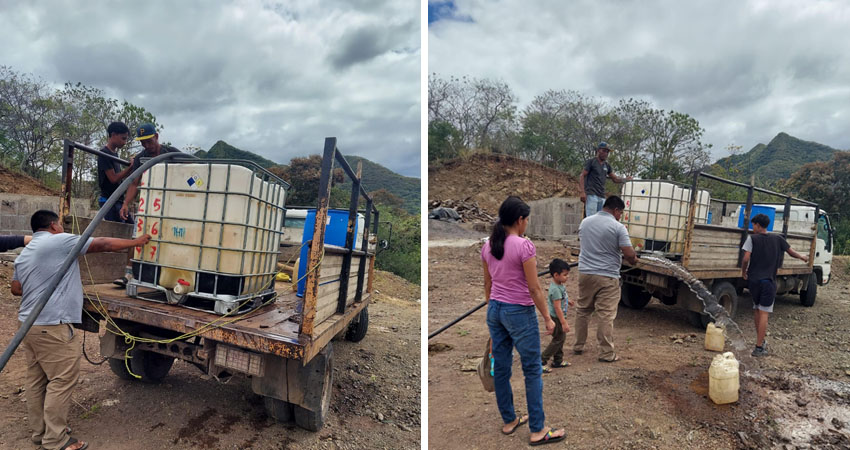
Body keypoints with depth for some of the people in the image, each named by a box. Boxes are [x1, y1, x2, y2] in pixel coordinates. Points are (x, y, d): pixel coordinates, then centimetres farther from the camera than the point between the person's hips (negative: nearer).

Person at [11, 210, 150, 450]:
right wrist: (136, 241, -1)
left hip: (29, 324, 10)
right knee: (61, 381, -3)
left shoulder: (24, 254, 17)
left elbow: (16, 289, 23)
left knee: (36, 380, 15)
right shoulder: (60, 241, -10)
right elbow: (104, 244, -10)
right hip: (51, 327, -10)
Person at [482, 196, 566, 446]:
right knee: (533, 371, 6)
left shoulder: (488, 246, 3)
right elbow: (534, 289, -16)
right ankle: (538, 431, 15)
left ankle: (509, 421, 29)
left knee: (500, 368, 15)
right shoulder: (524, 245, -18)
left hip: (495, 311, 7)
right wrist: (547, 318, -5)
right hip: (519, 313, -7)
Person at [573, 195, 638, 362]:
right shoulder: (618, 227, -11)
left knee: (582, 311, 16)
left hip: (585, 273, 5)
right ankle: (606, 353, 7)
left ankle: (578, 346, 25)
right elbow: (629, 254, -13)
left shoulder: (585, 222, 7)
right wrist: (634, 259, 9)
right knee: (606, 315, 1)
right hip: (607, 277, -5)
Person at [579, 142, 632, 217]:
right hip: (591, 195, -7)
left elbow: (615, 179, 25)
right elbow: (582, 176, -4)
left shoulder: (607, 166, 20)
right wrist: (582, 192, -16)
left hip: (602, 197, 7)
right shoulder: (591, 162, 2)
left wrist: (625, 180, 6)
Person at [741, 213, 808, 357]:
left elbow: (746, 258, -12)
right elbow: (791, 252, 19)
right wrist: (802, 257, 41)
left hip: (753, 280, 0)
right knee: (763, 314, -2)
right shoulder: (778, 239, 5)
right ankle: (759, 348, -4)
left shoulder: (752, 238, -4)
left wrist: (743, 271, 5)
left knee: (756, 310, 18)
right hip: (768, 281, 0)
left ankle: (760, 342, 27)